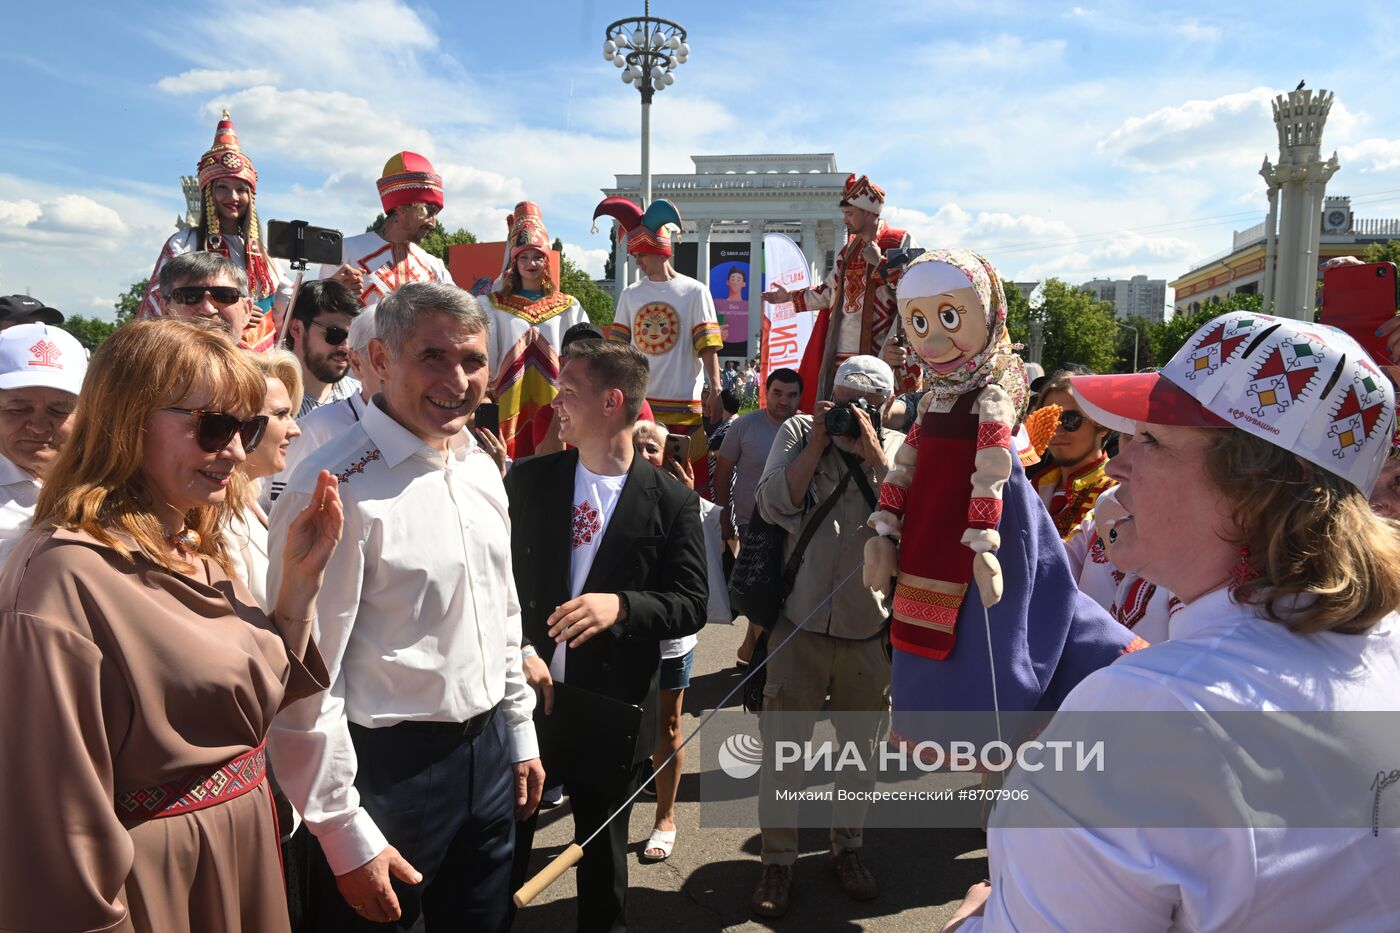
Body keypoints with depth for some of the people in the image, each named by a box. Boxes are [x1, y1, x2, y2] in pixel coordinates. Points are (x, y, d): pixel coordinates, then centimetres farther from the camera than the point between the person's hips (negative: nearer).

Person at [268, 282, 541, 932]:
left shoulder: (481, 467, 3)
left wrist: (520, 735, 14)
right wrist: (346, 838, -14)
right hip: (389, 769, -6)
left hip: (491, 754, 7)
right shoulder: (338, 488, -20)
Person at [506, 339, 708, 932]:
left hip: (612, 710, -2)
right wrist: (517, 649, -14)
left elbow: (691, 606, -8)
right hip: (523, 693, 2)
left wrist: (621, 606, -25)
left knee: (603, 852, 19)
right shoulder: (527, 480, 0)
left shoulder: (672, 502, -8)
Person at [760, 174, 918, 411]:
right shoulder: (849, 249, 18)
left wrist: (879, 263, -14)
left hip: (878, 353, -6)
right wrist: (790, 297, 27)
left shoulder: (900, 242, -1)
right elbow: (830, 292, 26)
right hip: (840, 351, 6)